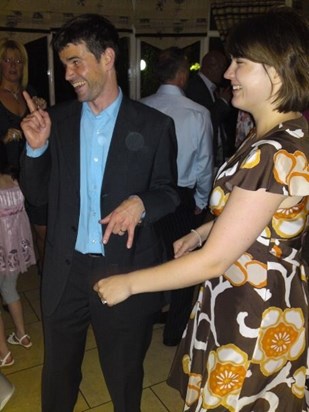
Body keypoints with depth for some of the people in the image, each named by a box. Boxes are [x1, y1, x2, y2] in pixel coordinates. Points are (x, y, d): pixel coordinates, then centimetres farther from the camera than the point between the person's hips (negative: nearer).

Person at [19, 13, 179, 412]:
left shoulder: (154, 125, -7)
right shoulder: (57, 119, 1)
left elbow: (168, 193, 0)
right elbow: (38, 194, 4)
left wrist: (140, 203, -22)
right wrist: (37, 148, -13)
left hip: (125, 271, -2)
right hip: (65, 271, 3)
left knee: (124, 374, 20)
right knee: (57, 372, 23)